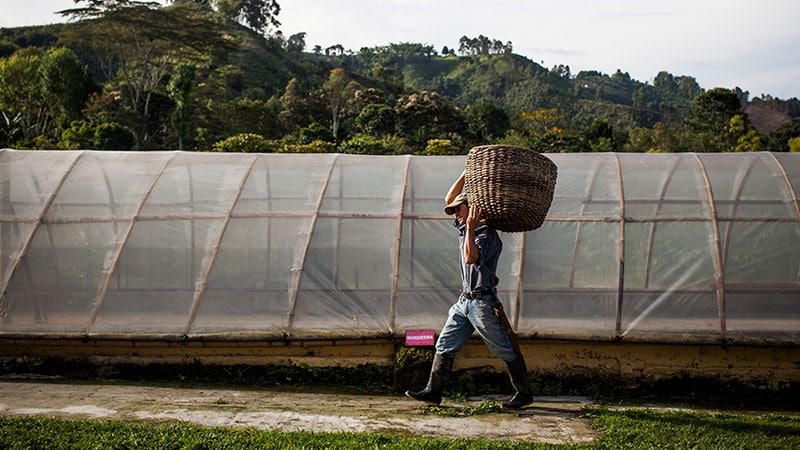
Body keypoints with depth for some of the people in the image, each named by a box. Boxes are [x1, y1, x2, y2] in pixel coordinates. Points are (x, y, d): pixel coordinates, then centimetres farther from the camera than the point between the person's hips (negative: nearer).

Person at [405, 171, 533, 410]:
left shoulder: (487, 234, -13)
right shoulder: (464, 229, 12)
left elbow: (472, 258, -28)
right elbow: (449, 200, 19)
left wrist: (471, 227, -30)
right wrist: (465, 175, 11)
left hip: (483, 302, -9)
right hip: (464, 300, 9)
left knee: (506, 350, 1)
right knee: (445, 345, 5)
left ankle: (524, 394, 11)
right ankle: (433, 391, 9)